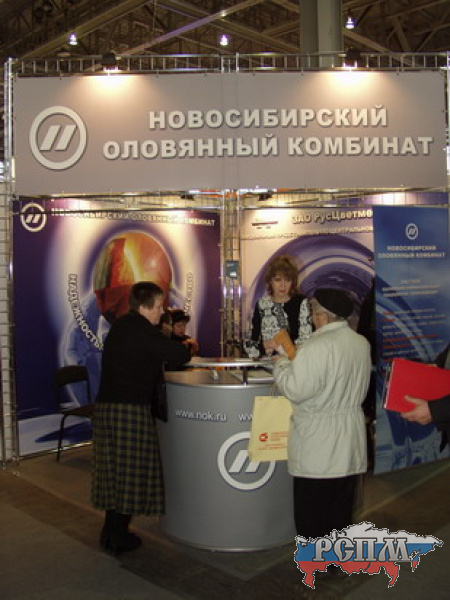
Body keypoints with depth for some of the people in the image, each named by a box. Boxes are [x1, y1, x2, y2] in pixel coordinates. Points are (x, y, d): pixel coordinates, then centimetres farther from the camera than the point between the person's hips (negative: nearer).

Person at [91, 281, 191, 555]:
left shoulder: (119, 326, 14)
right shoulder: (143, 330, -14)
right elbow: (181, 356, -17)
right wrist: (187, 347, 6)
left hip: (106, 406, 9)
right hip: (131, 409, -9)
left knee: (114, 469, 16)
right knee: (132, 471, 2)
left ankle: (110, 530, 25)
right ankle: (119, 536, 10)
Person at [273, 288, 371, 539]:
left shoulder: (317, 347, -22)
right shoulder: (362, 343, 4)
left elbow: (295, 390, -21)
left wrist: (282, 364, -3)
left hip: (318, 448, -8)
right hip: (350, 445, 8)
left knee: (312, 515, 6)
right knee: (341, 511, 19)